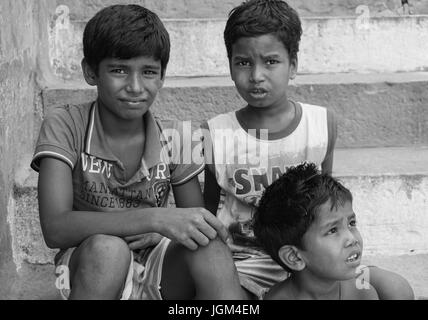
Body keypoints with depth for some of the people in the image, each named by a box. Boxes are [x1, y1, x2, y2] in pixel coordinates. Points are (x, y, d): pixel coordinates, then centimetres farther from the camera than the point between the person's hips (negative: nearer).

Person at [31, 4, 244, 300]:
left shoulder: (173, 140, 1)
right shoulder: (64, 127, -9)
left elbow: (195, 225, 5)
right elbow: (55, 228, -22)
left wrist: (160, 233, -19)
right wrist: (155, 218, -31)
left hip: (160, 273, 2)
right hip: (89, 271, -1)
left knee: (211, 250, -30)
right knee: (106, 249, -36)